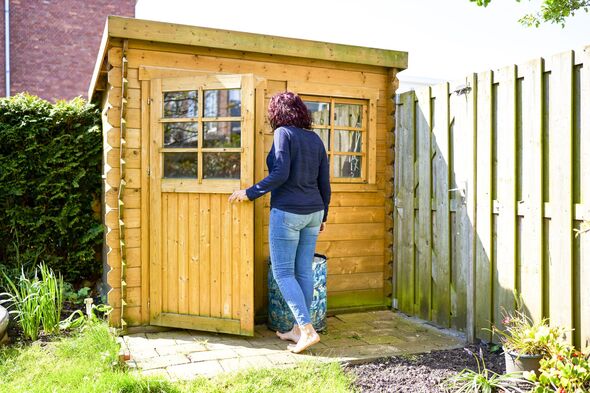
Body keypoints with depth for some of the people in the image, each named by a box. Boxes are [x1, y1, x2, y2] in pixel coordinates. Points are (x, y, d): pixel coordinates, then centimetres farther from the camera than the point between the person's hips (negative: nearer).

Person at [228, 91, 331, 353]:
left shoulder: (283, 133, -8)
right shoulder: (315, 138, 11)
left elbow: (280, 174, -19)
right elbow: (324, 183, 11)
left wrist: (250, 193, -9)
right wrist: (322, 215, 20)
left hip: (287, 212, -7)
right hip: (312, 212, 7)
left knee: (283, 272, 0)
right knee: (303, 271, 10)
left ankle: (307, 330, -3)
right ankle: (298, 329, 20)